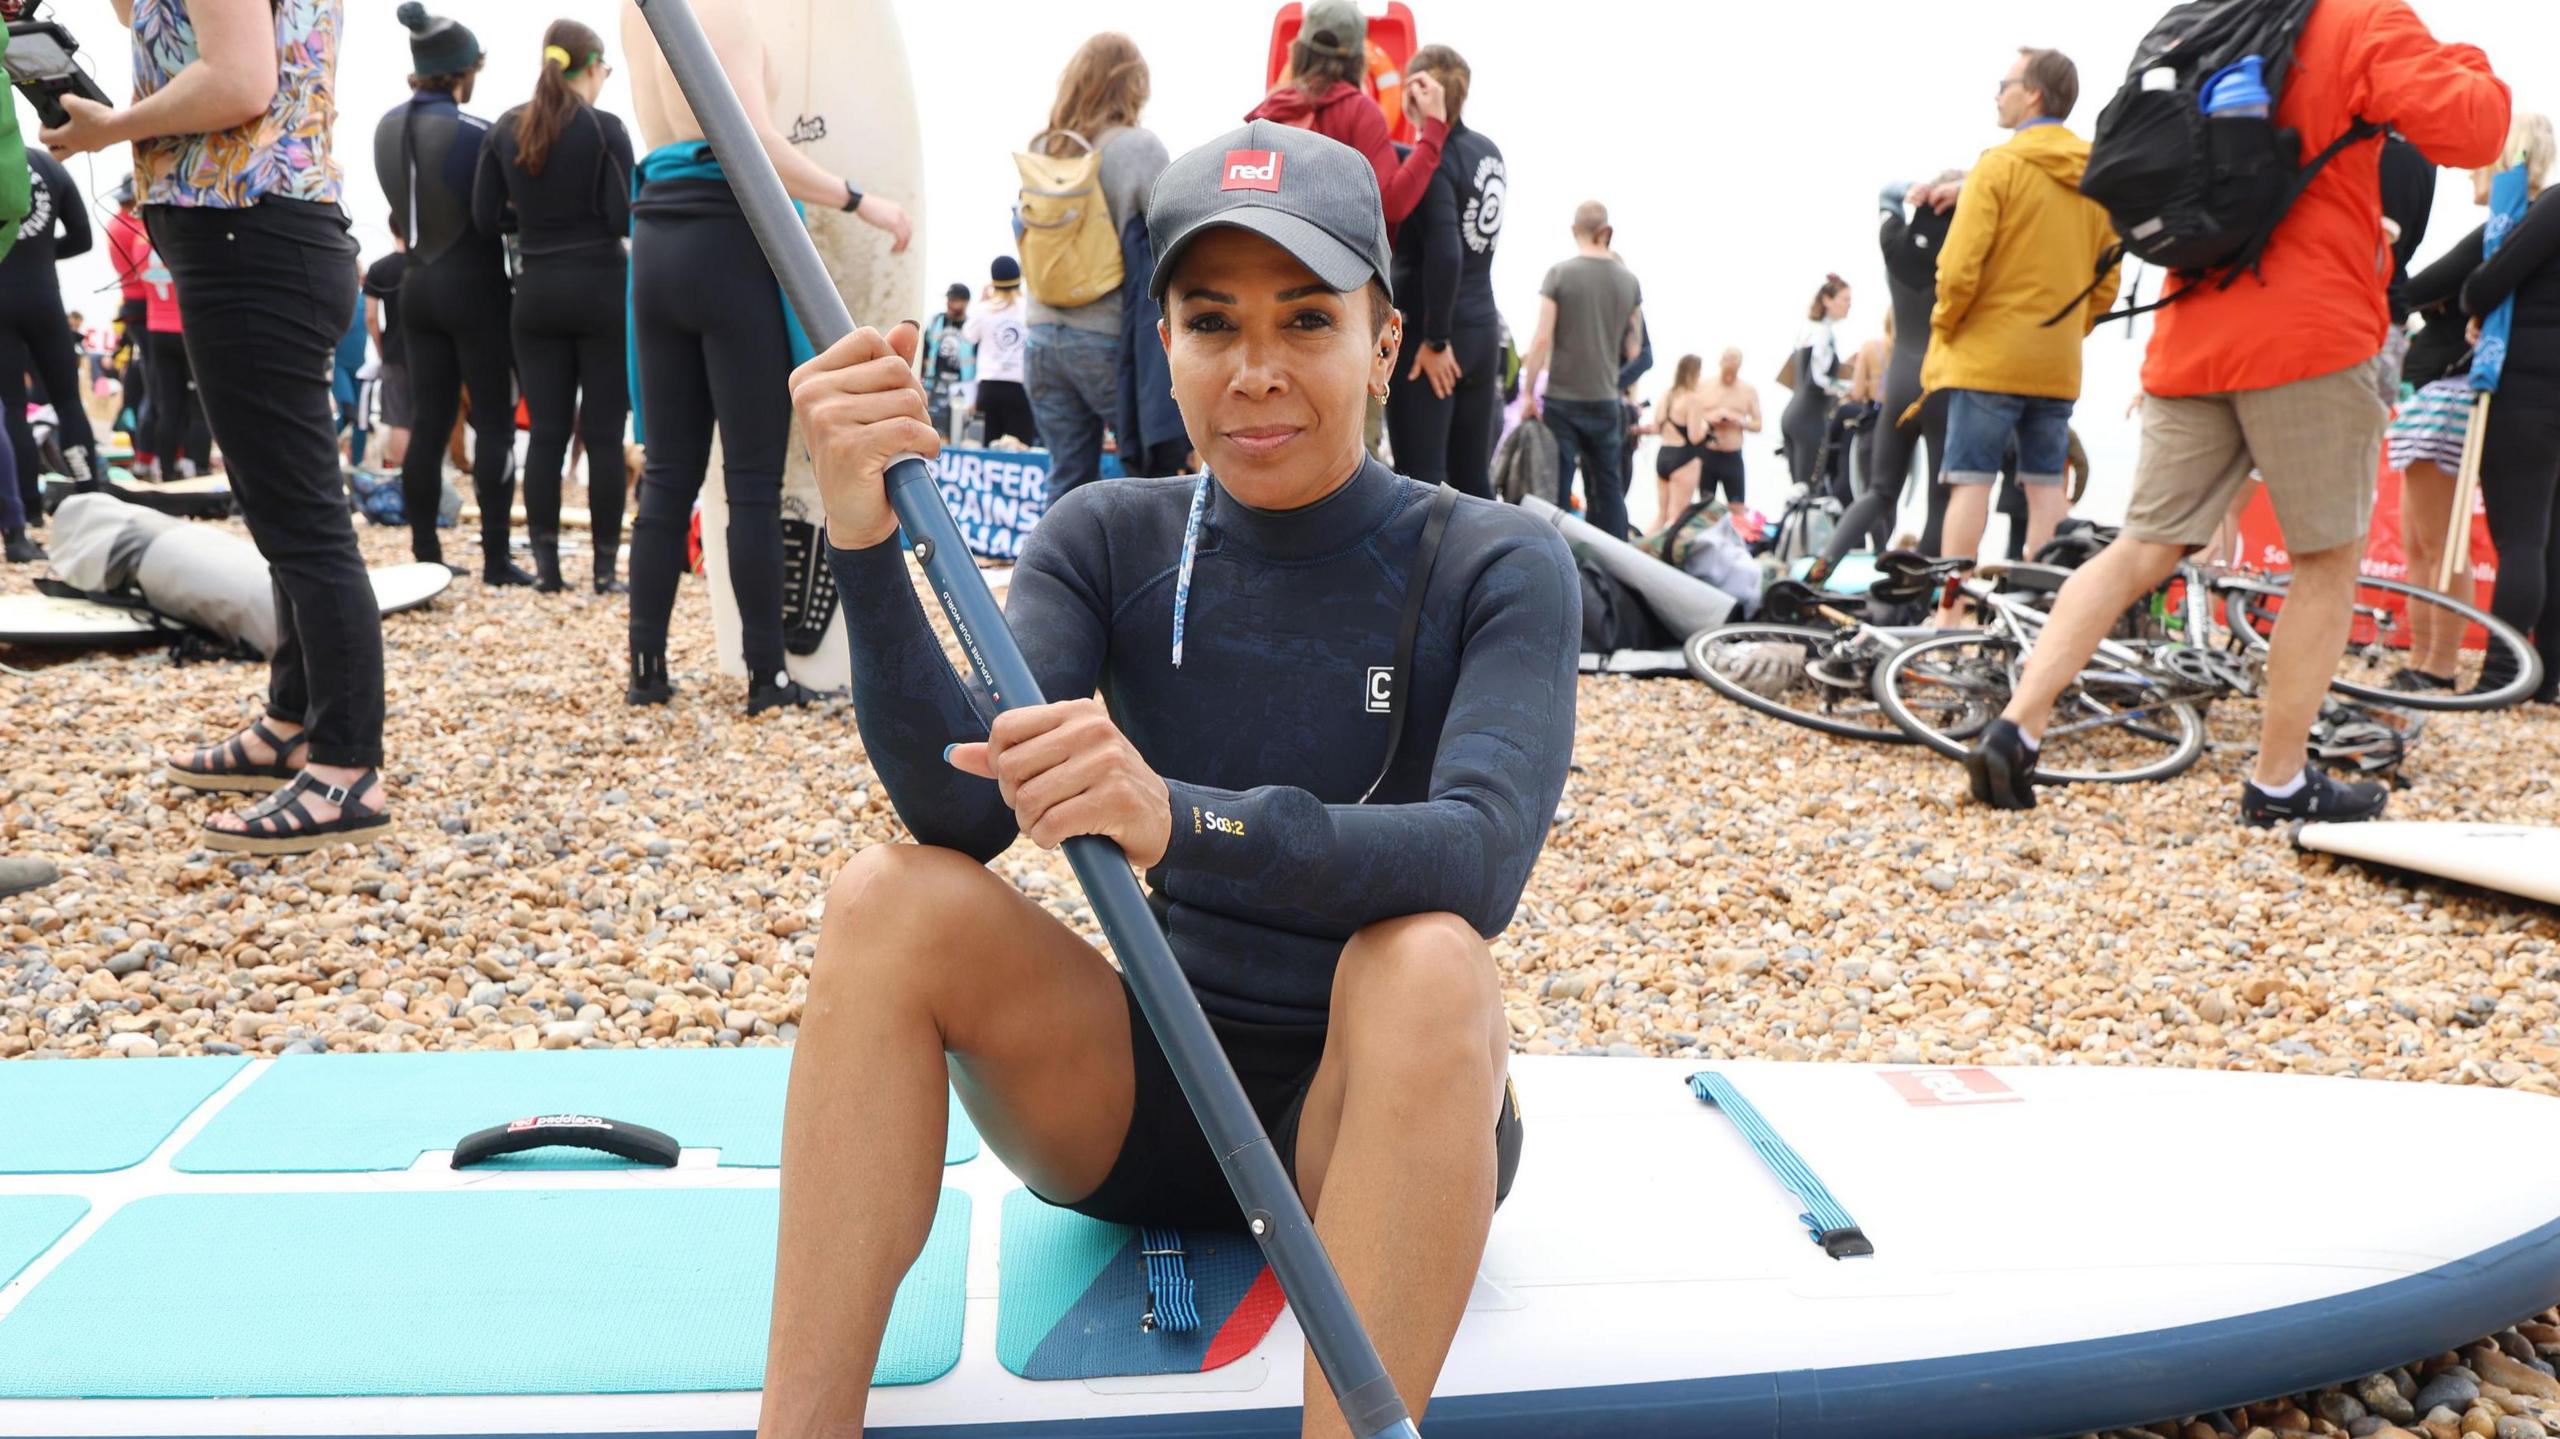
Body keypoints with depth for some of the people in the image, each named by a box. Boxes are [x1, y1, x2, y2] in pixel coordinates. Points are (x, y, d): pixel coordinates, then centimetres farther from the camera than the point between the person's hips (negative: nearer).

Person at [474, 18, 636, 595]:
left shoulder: (505, 129, 5)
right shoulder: (605, 127, -7)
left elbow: (486, 218, 4)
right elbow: (624, 217, -11)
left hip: (537, 292, 4)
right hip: (600, 289, -4)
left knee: (546, 432, 7)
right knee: (604, 434, 1)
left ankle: (545, 563, 6)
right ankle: (605, 566, 3)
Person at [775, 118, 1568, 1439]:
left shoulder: (1498, 566, -9)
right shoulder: (1111, 540, 0)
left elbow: (1481, 856, -27)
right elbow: (965, 810, -14)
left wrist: (1181, 819, -43)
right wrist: (866, 543, -29)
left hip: (1387, 1117, -3)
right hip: (1147, 1097, 3)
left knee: (1427, 963, -34)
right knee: (892, 897, -19)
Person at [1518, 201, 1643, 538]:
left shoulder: (1560, 274, -7)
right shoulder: (1629, 281, 3)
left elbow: (1542, 339, -11)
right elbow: (1633, 350, 7)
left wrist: (1528, 392, -5)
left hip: (1562, 399, -3)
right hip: (1605, 401, 3)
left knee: (1554, 490, 2)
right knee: (1608, 488, 10)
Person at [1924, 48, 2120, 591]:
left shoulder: (2000, 165, -8)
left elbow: (1958, 268, -14)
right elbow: (2106, 281, 12)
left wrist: (1943, 328, 0)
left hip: (1988, 355, -6)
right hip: (2060, 363, 6)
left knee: (1970, 479, -5)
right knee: (2046, 485, 7)